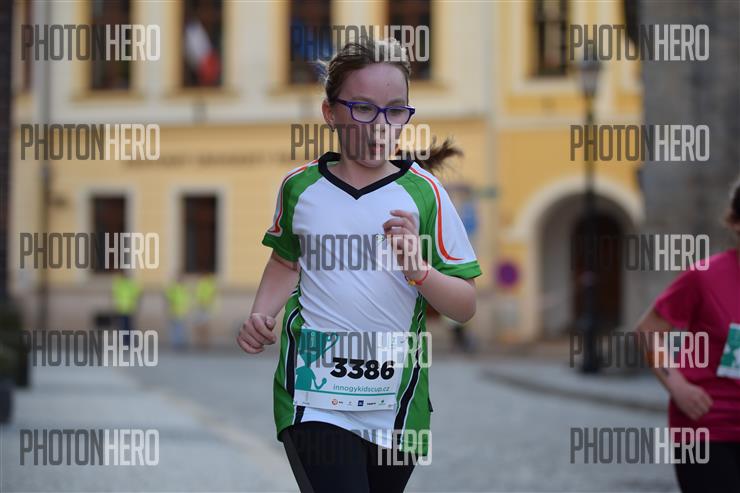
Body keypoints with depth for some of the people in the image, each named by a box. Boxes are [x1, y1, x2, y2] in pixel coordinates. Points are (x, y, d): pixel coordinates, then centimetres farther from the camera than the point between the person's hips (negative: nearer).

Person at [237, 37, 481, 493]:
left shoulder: (424, 192, 0)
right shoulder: (300, 187, 4)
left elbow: (465, 307, 0)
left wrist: (417, 269, -18)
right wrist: (260, 316, 7)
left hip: (395, 403, 1)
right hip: (313, 398, -1)